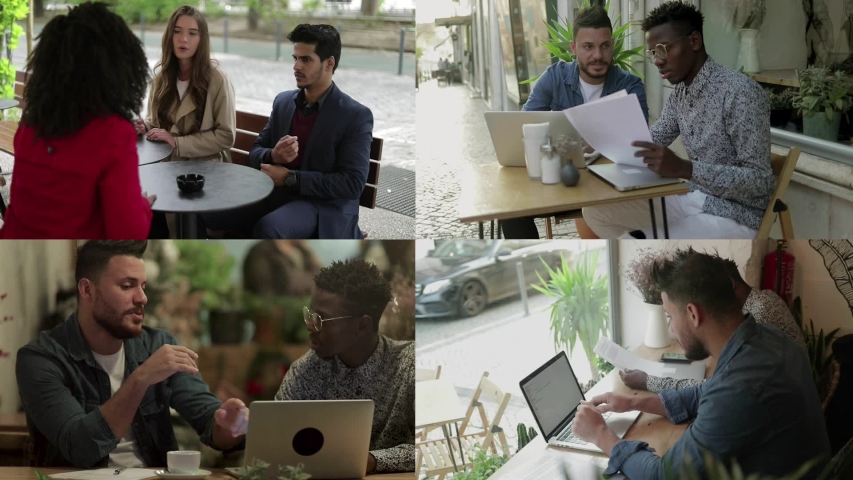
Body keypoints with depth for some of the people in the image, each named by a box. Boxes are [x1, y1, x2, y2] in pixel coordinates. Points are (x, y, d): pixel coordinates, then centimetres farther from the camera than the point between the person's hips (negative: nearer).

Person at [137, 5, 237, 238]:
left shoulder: (216, 80, -9)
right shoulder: (161, 77, 7)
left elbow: (226, 136, -11)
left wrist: (178, 143, -17)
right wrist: (143, 126, -4)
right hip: (166, 163, 5)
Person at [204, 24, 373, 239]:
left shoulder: (356, 116, -8)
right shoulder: (283, 101, 12)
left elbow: (353, 184, -14)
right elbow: (255, 154, 16)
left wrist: (290, 178, -17)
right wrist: (273, 156, -10)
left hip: (323, 208, -6)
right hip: (275, 195, 6)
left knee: (268, 228, -37)